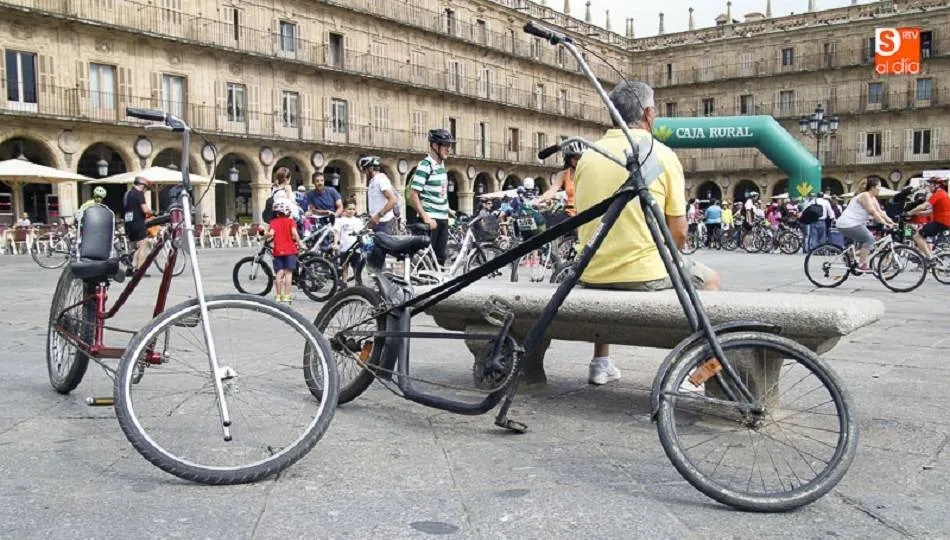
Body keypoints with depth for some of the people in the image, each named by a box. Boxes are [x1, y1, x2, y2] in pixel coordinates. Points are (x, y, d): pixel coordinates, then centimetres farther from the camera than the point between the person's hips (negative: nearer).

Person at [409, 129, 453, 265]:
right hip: (430, 219, -8)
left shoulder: (441, 165, 12)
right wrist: (426, 218, -21)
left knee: (440, 258, 11)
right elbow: (413, 195, -17)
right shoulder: (425, 165, -12)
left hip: (442, 219, 8)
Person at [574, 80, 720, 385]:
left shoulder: (588, 155, 5)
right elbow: (678, 234, -5)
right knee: (710, 279, 23)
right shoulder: (661, 154, -6)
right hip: (647, 277, -4)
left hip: (592, 278, 4)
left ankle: (601, 362, 34)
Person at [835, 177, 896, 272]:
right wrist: (885, 223, -24)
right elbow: (873, 212, -22)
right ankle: (861, 265, -15)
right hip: (848, 224, -11)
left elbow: (880, 212, 10)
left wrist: (891, 222, -1)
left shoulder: (873, 198, 14)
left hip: (855, 224, 11)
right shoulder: (865, 195, -15)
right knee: (869, 238, -15)